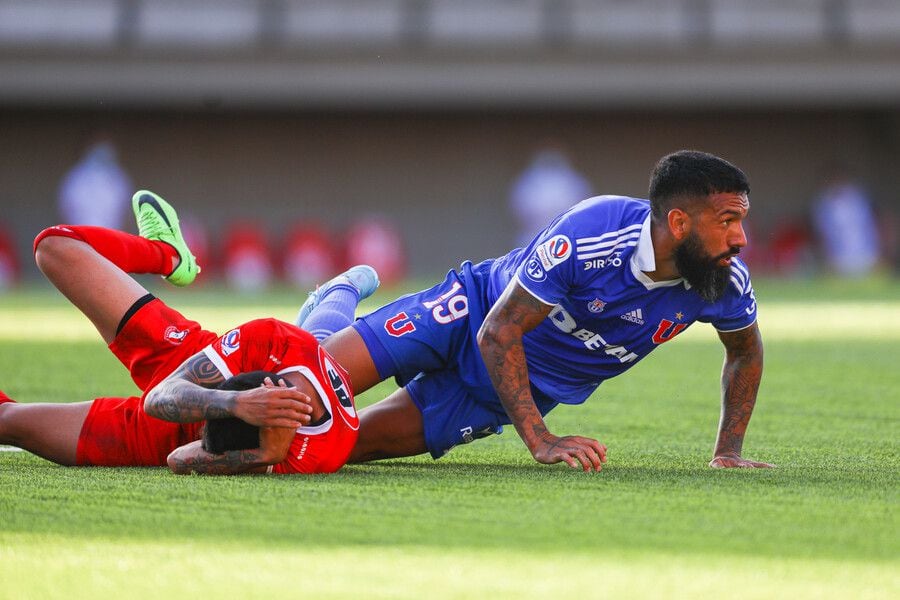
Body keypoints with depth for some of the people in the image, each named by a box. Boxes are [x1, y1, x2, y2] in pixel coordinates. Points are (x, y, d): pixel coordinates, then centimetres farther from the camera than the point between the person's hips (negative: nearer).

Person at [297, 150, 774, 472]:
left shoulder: (725, 281, -22)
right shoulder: (590, 233, -37)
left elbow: (746, 351, 4)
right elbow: (499, 332, -30)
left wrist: (729, 451, -4)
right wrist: (541, 441, -35)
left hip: (536, 385, 4)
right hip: (473, 314, -4)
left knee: (353, 442, 0)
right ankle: (334, 307, 25)